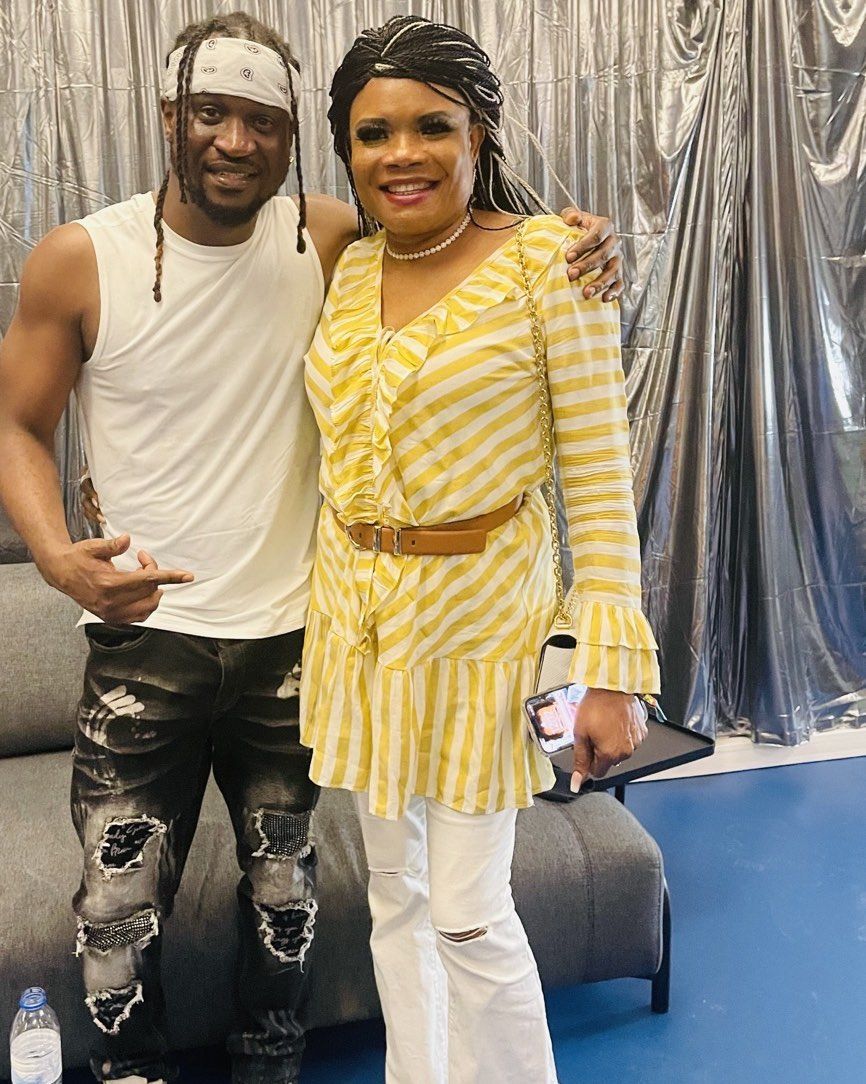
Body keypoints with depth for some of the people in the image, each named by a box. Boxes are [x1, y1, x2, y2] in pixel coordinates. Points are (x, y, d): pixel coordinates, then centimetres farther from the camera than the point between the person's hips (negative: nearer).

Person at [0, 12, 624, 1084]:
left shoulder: (330, 242, -5)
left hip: (291, 634, 2)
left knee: (283, 886, 18)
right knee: (119, 903, 8)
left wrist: (575, 253, -15)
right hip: (144, 635, -1)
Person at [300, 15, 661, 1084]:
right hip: (356, 608, 6)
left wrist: (613, 670, -15)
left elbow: (600, 474, -13)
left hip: (479, 611, -5)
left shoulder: (546, 257, -12)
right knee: (395, 890, 17)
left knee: (467, 912, 0)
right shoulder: (350, 270, 5)